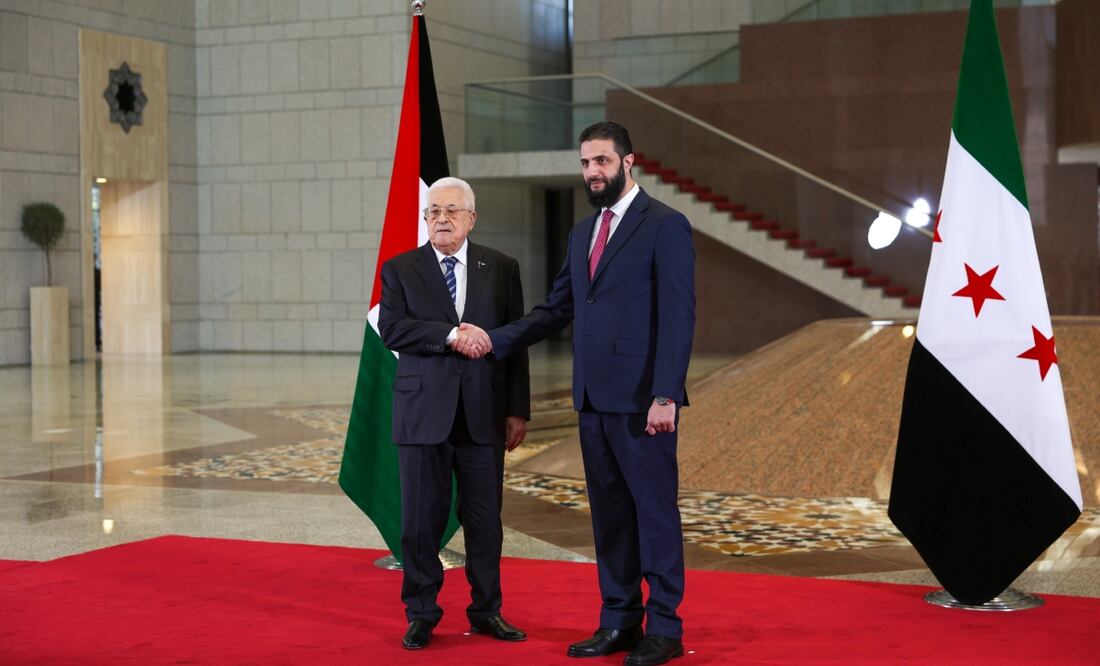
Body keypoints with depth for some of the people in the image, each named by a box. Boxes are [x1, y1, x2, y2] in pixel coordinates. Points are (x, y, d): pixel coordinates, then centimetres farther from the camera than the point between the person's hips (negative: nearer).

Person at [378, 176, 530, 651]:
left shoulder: (501, 269, 8)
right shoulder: (400, 270, 5)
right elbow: (392, 328, -10)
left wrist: (518, 411, 3)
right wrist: (451, 334, -21)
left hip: (484, 414, 1)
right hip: (423, 412, -1)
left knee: (485, 518, 6)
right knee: (421, 518, 3)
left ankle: (486, 611, 19)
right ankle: (421, 615, 15)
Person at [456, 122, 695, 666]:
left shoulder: (665, 226, -7)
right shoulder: (583, 233, 16)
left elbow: (677, 317, -13)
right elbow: (556, 311, 18)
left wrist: (665, 396, -19)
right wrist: (496, 339, 6)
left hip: (641, 400, -7)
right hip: (593, 398, 7)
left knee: (654, 510, 0)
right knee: (609, 512, 11)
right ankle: (618, 621, 20)